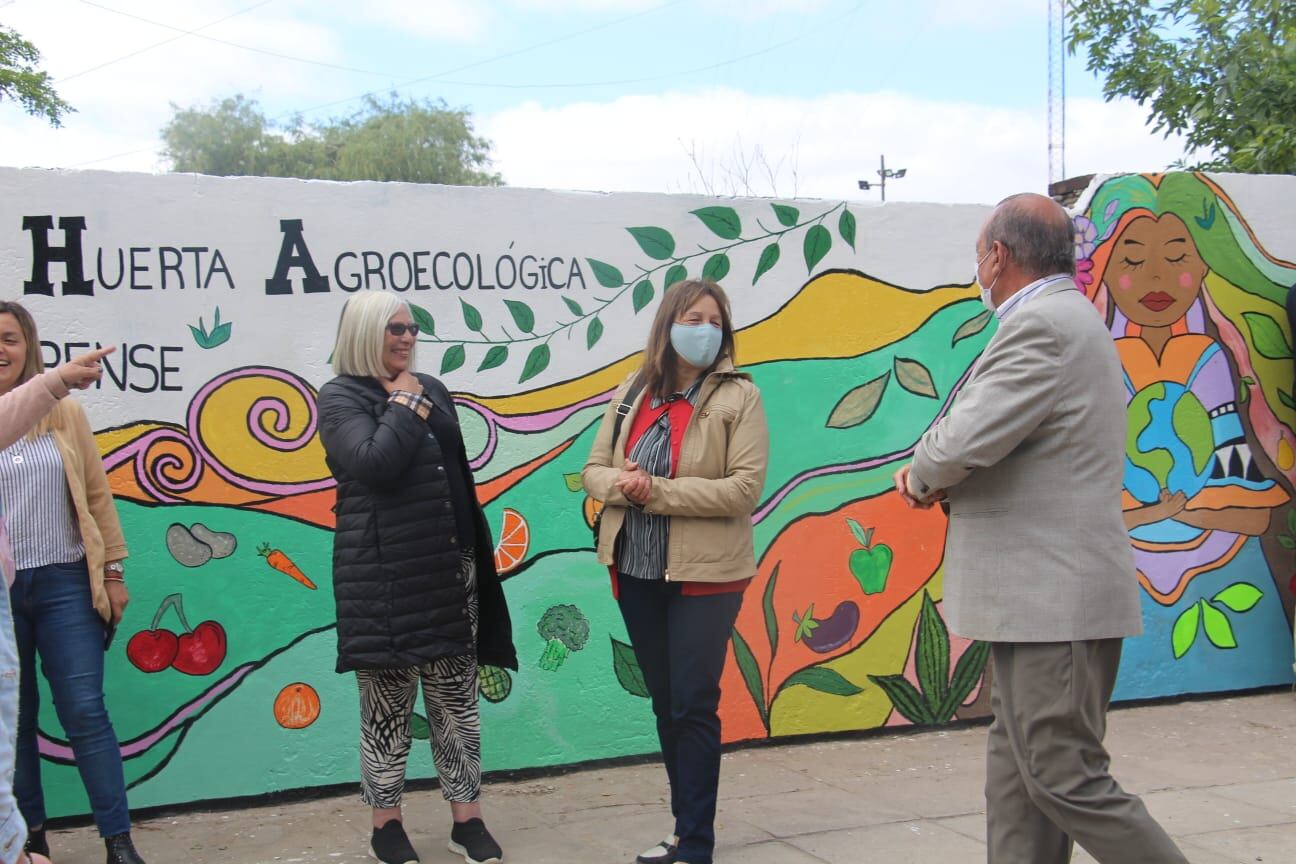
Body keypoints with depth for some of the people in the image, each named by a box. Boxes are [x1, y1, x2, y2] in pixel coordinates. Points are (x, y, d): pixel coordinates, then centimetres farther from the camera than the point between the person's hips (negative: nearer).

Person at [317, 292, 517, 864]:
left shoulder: (431, 389, 13)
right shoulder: (341, 398, -5)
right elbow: (374, 463, -23)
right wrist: (405, 404, -11)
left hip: (450, 569, 6)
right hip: (385, 575, -5)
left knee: (456, 697, 9)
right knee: (388, 700, 3)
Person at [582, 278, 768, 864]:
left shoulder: (738, 397, -8)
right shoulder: (631, 394, 9)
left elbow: (744, 488, -16)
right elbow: (594, 470, 9)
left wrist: (659, 492, -20)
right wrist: (621, 484, -15)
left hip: (705, 574, -5)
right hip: (636, 572, 6)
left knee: (694, 706, -1)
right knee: (665, 704, 14)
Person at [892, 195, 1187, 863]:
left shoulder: (1041, 325, -16)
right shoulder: (1067, 318, 18)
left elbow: (962, 444, -23)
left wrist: (919, 477, -1)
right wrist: (936, 478, 3)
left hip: (1056, 602, -11)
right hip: (1038, 600, 11)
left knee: (1068, 781, -5)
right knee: (1017, 781, 12)